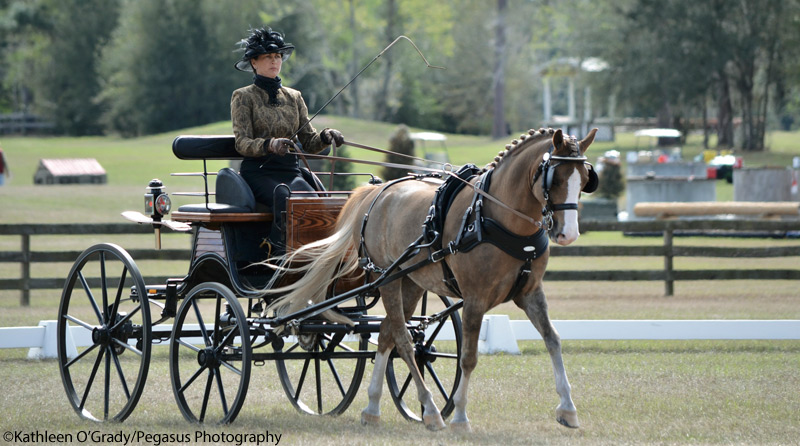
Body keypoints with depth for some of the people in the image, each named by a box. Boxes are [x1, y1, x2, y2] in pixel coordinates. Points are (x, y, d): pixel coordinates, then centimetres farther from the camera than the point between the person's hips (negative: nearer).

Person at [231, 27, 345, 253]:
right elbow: (242, 143, -6)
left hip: (290, 171, 4)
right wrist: (270, 145, -27)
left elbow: (308, 142, 16)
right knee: (285, 199, -38)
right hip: (258, 172, -4)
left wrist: (325, 137, -8)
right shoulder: (243, 97, 6)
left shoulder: (293, 97, 20)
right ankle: (280, 253, -37)